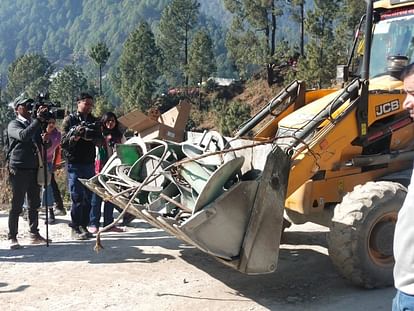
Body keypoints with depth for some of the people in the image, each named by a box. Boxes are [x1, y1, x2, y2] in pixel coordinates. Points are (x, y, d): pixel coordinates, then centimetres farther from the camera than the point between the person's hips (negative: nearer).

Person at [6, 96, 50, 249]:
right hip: (19, 170, -6)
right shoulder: (13, 125, -3)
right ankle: (12, 238, 5)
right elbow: (23, 135, -26)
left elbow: (41, 142, 14)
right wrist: (38, 119, -28)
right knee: (17, 206, -2)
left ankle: (34, 234, 20)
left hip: (34, 169, 6)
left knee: (34, 204, 11)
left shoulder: (34, 123, 16)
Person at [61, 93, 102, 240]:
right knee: (77, 197, -6)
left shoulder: (93, 121, 13)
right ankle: (75, 228, 0)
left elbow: (100, 141, 8)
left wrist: (91, 138, -13)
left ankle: (83, 226, 14)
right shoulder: (69, 120, 1)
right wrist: (76, 136, -21)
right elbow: (63, 143, -3)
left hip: (89, 163, 5)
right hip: (74, 163, -5)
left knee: (88, 197, 6)